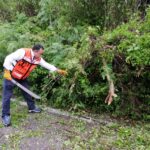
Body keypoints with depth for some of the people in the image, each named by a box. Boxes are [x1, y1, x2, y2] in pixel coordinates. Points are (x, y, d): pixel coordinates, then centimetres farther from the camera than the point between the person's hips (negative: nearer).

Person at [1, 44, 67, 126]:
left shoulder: (38, 59, -6)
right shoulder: (23, 52, -28)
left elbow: (47, 65, 2)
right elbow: (9, 58, -27)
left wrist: (59, 71, 0)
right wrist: (7, 72, -30)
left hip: (22, 78, 7)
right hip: (11, 76, -7)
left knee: (27, 92, 13)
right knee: (7, 96, -5)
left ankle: (32, 108, 31)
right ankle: (5, 115, 3)